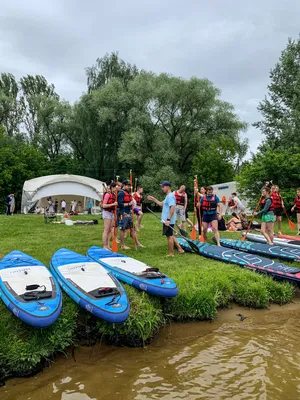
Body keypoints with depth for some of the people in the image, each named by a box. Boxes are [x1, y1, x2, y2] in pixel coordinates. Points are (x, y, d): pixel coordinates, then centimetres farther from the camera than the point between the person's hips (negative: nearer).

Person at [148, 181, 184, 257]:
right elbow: (161, 204, 26)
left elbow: (173, 208, -27)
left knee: (169, 236, 1)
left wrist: (168, 219, -29)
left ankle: (171, 253, 11)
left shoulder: (170, 196, -18)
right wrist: (153, 199, 20)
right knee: (171, 235, 18)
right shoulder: (168, 196, 15)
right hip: (167, 221, 10)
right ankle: (180, 249, 22)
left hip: (168, 221, -10)